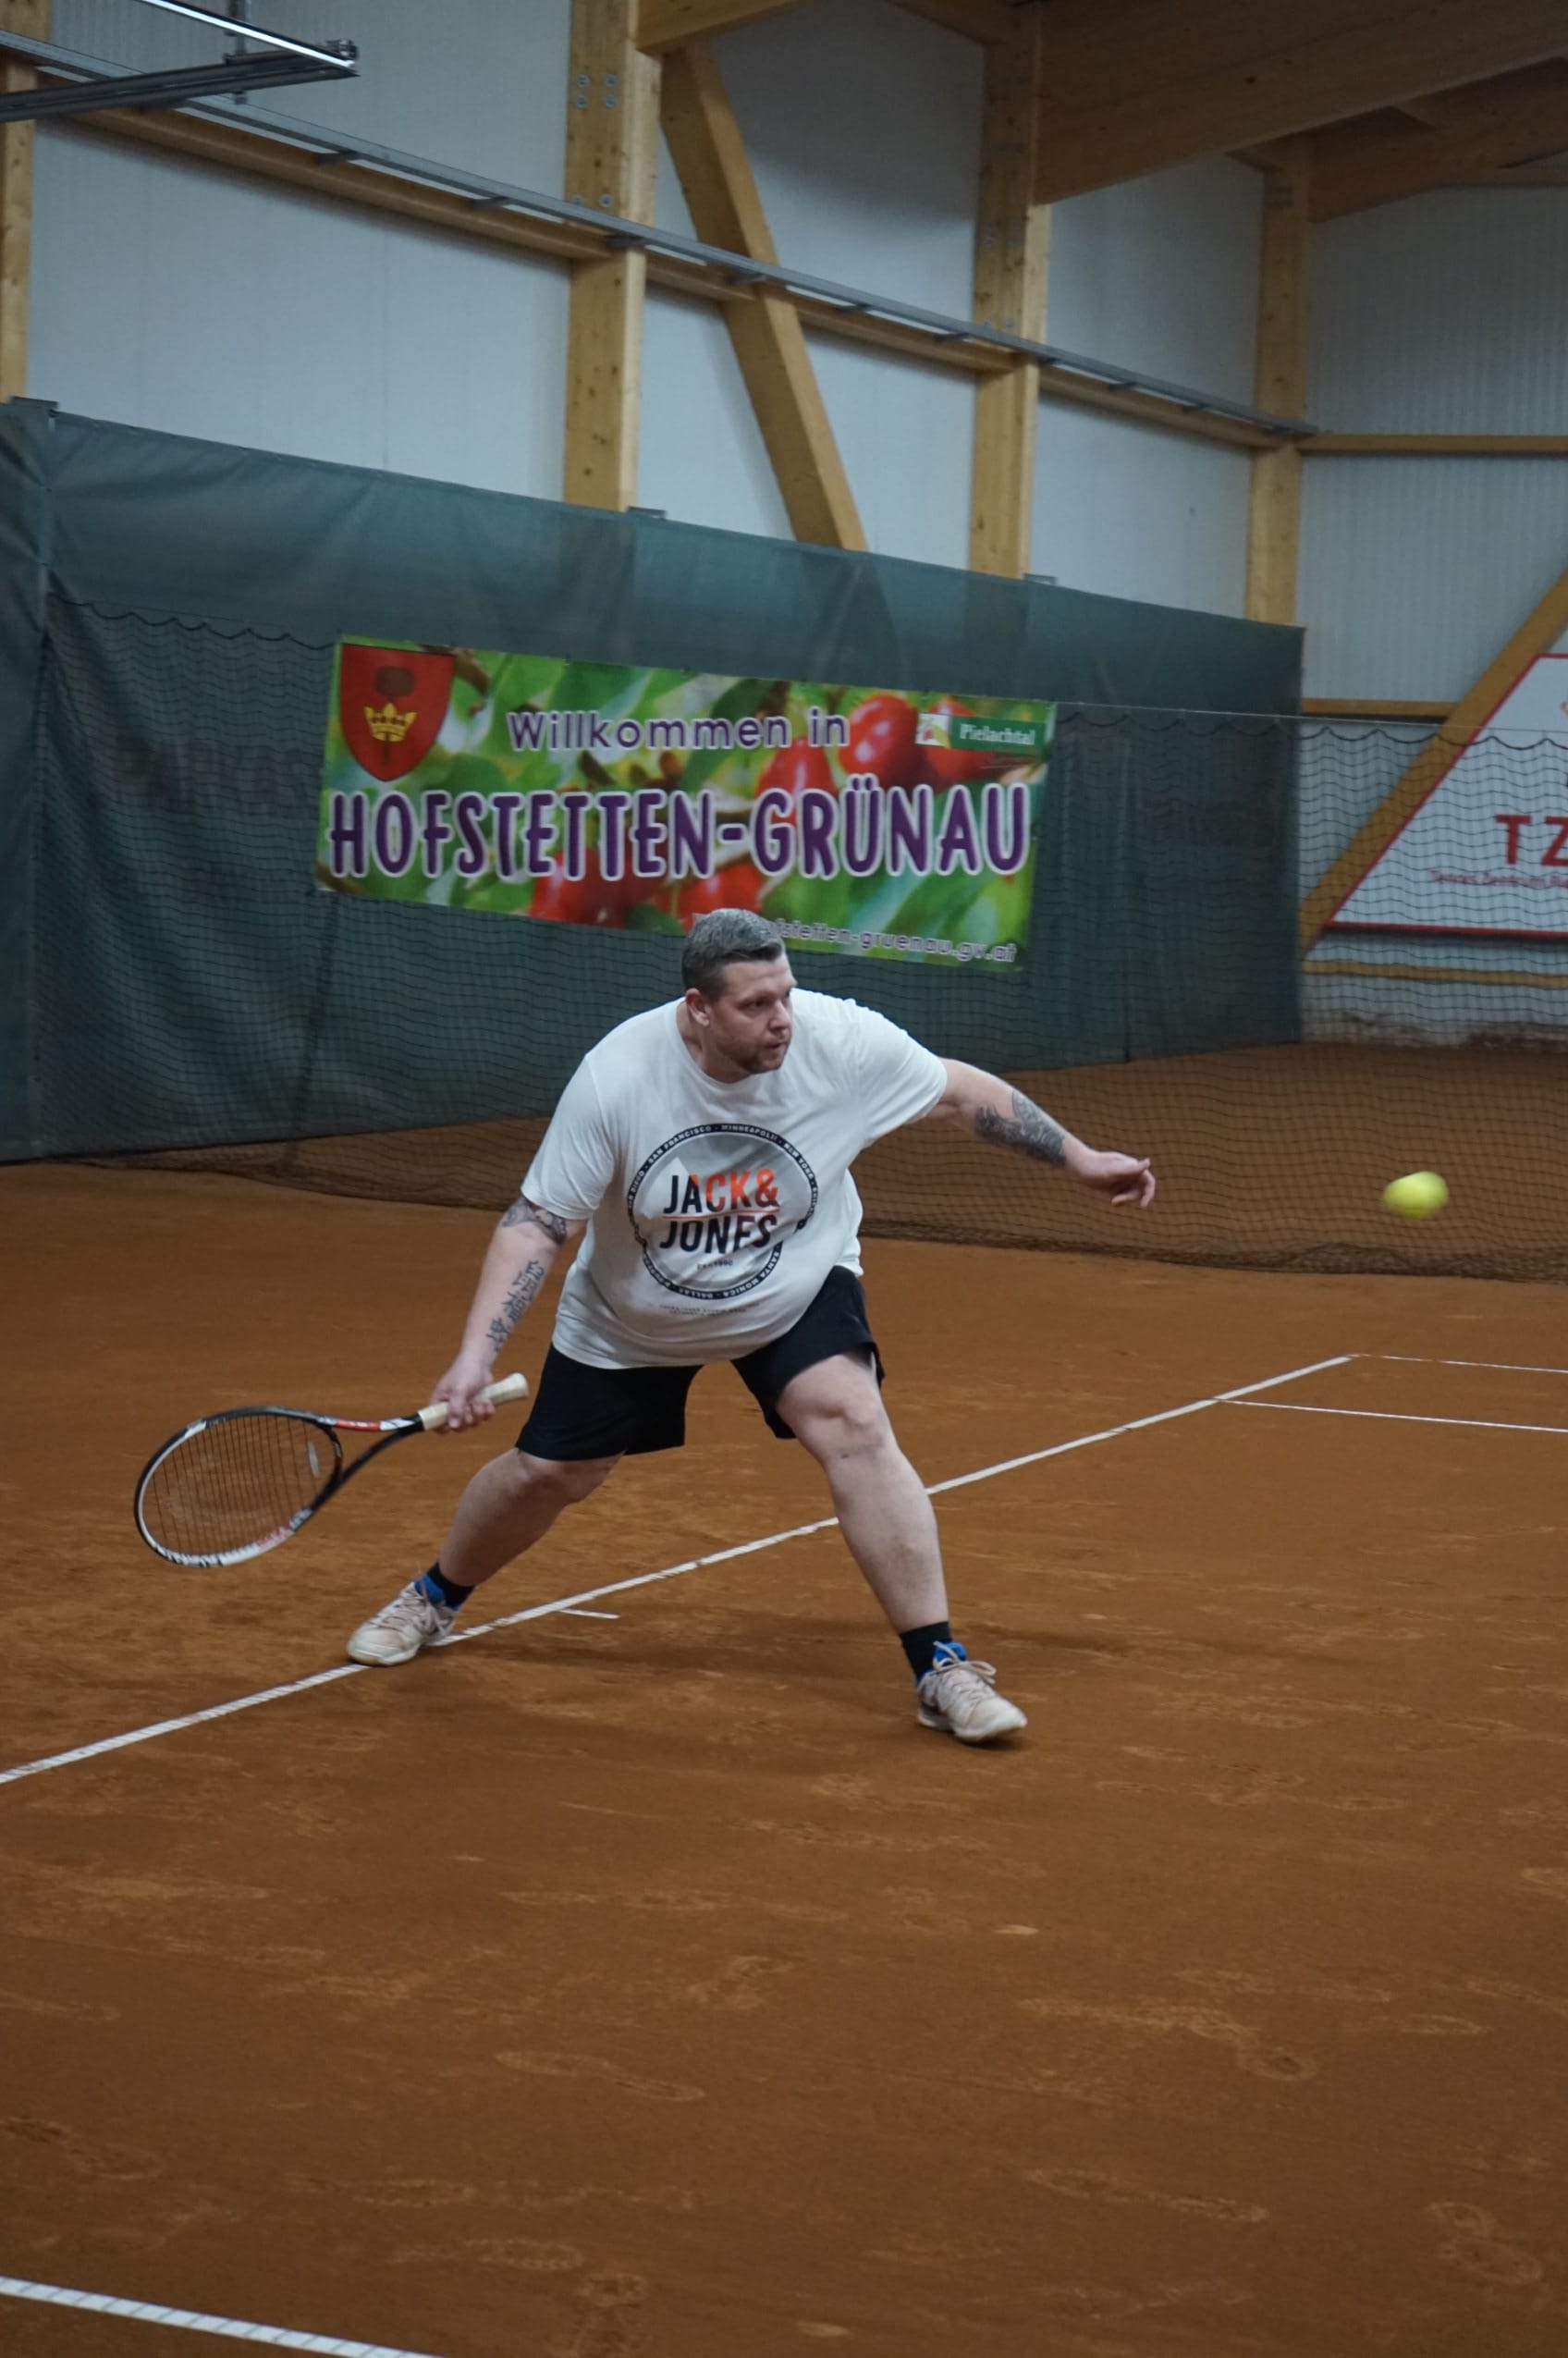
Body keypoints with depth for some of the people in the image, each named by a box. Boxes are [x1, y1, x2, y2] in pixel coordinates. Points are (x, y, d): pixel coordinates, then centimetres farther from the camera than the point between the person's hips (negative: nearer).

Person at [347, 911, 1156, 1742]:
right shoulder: (616, 1076, -29)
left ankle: (941, 1672, -17)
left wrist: (1080, 1157, -5)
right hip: (631, 1315, 0)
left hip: (796, 1291, 0)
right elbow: (536, 1225, -23)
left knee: (855, 1428, -25)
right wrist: (476, 1353, -32)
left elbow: (960, 1091, -10)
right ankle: (435, 1598, 43)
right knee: (544, 1475, 10)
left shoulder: (840, 1038, -27)